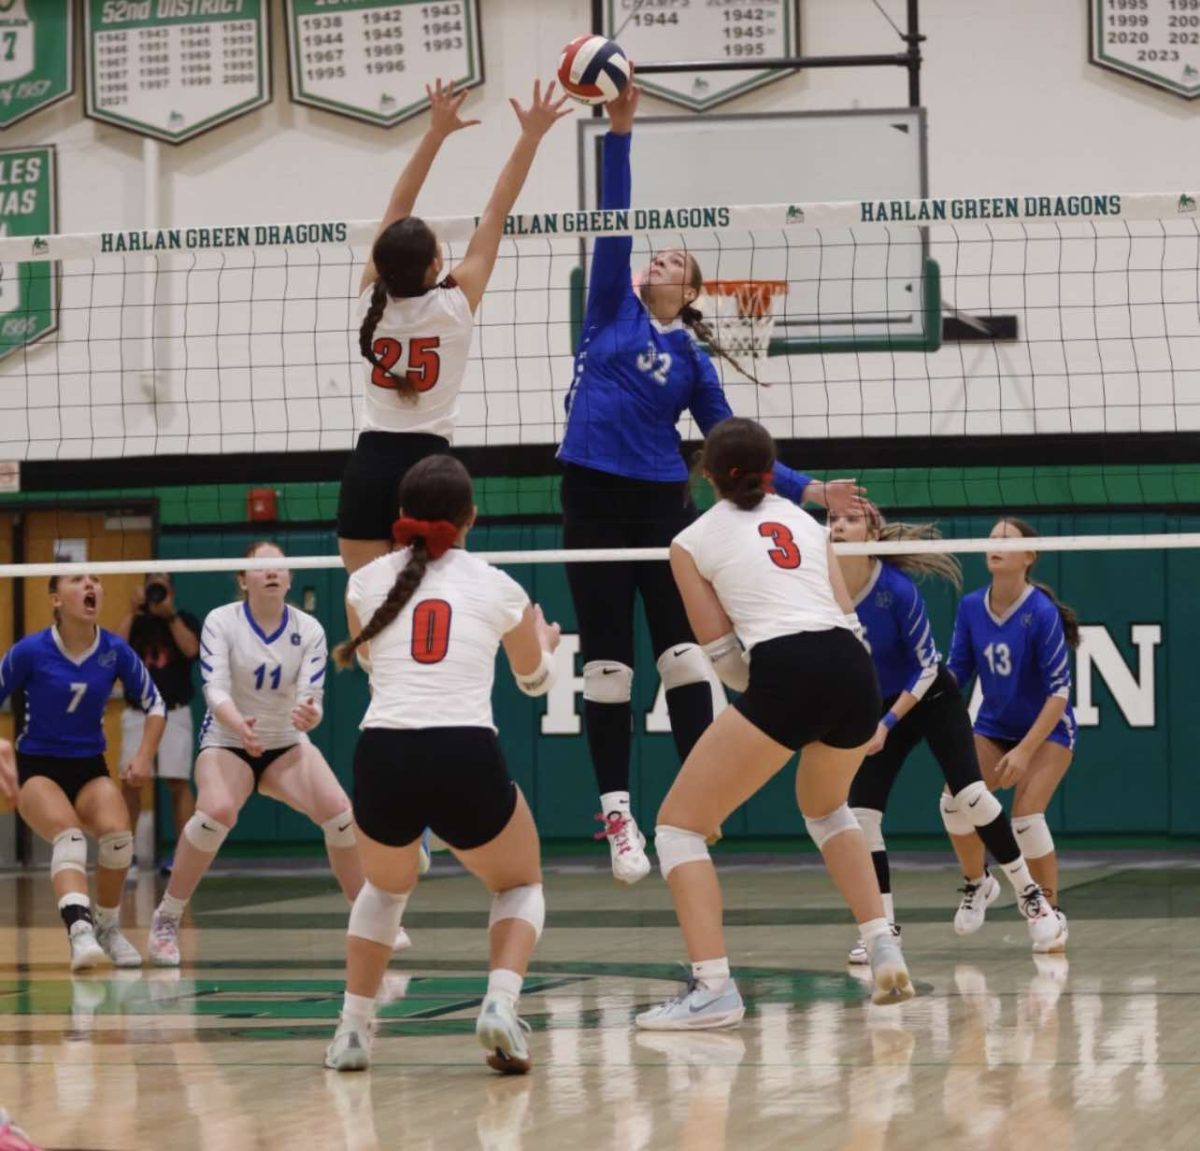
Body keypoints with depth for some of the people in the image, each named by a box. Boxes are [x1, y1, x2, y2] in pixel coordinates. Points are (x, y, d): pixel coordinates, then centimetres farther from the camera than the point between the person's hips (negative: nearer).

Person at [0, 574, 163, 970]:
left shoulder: (115, 651, -4)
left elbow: (154, 706, 10)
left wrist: (144, 756, -3)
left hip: (90, 768, 3)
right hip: (36, 768, -3)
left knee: (117, 832, -25)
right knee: (69, 834, -32)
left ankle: (108, 928, 0)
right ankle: (80, 929, -54)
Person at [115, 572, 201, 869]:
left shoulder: (185, 620, 7)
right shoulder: (136, 622, 10)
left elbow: (191, 649, -13)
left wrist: (170, 615, -13)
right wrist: (132, 611, -10)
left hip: (174, 712, -2)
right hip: (137, 713, 2)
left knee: (179, 783, -6)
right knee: (131, 782, -1)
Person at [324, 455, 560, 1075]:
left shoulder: (367, 582, 13)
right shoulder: (497, 587, 11)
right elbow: (534, 679, 31)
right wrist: (546, 641, 55)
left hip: (382, 760, 2)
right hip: (468, 761, -2)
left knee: (384, 888, 33)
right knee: (521, 886, 25)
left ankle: (352, 1029, 21)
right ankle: (500, 1004, -2)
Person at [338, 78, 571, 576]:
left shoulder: (373, 299, 0)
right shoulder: (455, 304, -7)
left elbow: (397, 209, 8)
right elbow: (496, 215, -3)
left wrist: (436, 133, 12)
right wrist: (531, 137, 1)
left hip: (369, 465, 2)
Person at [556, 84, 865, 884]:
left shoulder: (693, 359, 9)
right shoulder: (614, 309, 9)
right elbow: (613, 223, 1)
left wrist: (805, 489, 0)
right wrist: (620, 132, -6)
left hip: (662, 507, 0)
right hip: (594, 502, 0)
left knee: (683, 649, -4)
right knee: (608, 660, 1)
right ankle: (617, 811, 4)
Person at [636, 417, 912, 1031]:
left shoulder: (691, 542, 13)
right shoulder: (805, 521, 25)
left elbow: (722, 652, 9)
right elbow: (847, 618, 19)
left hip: (784, 677, -5)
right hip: (853, 669, 5)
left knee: (679, 825, 6)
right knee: (825, 808, 35)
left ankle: (713, 987, -10)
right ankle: (883, 948, 21)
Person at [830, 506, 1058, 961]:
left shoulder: (898, 589, -27)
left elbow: (927, 667, -19)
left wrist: (888, 723, -24)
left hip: (933, 700, -4)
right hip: (880, 707, 5)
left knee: (969, 794, -19)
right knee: (861, 813, -7)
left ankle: (1030, 894, -2)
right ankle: (884, 927, 3)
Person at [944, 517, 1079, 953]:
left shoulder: (1042, 613, -22)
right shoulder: (971, 607, -8)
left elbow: (1059, 691, -21)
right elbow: (956, 672, 2)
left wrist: (1025, 750, -25)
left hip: (1047, 729, -4)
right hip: (993, 727, 4)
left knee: (1026, 816, -22)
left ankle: (1052, 914, -1)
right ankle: (978, 883, 10)